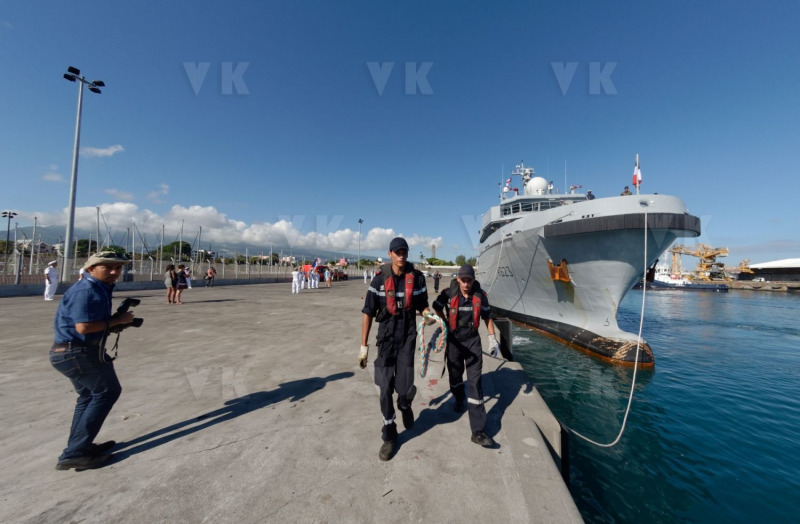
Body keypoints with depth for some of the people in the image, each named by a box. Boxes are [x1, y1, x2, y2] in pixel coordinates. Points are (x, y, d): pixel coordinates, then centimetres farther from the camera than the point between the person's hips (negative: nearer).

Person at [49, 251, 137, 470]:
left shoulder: (100, 288, 12)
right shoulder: (86, 290, -20)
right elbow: (84, 327, -26)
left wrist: (118, 320, -1)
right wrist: (117, 320, -16)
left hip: (71, 352, 11)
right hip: (78, 353, -11)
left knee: (90, 396, 20)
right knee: (107, 392, -2)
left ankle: (78, 448, 33)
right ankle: (75, 453, 4)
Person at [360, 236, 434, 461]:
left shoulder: (417, 278, -4)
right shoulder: (379, 279, -7)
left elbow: (422, 305, 9)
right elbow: (368, 313, -4)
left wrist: (428, 315, -15)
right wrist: (364, 346, -4)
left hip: (408, 338, 0)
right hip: (386, 338, 0)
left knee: (404, 388, -4)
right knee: (385, 390, 6)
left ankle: (405, 405, 36)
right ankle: (389, 437, 28)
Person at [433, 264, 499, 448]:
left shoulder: (480, 296, -10)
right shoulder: (448, 294, -15)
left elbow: (487, 316, 4)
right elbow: (437, 307, 5)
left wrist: (492, 338, 0)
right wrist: (444, 324, 1)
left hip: (473, 340, 0)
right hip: (454, 340, 0)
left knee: (475, 382, -5)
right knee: (455, 376, 19)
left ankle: (478, 431, -1)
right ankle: (459, 400, 52)